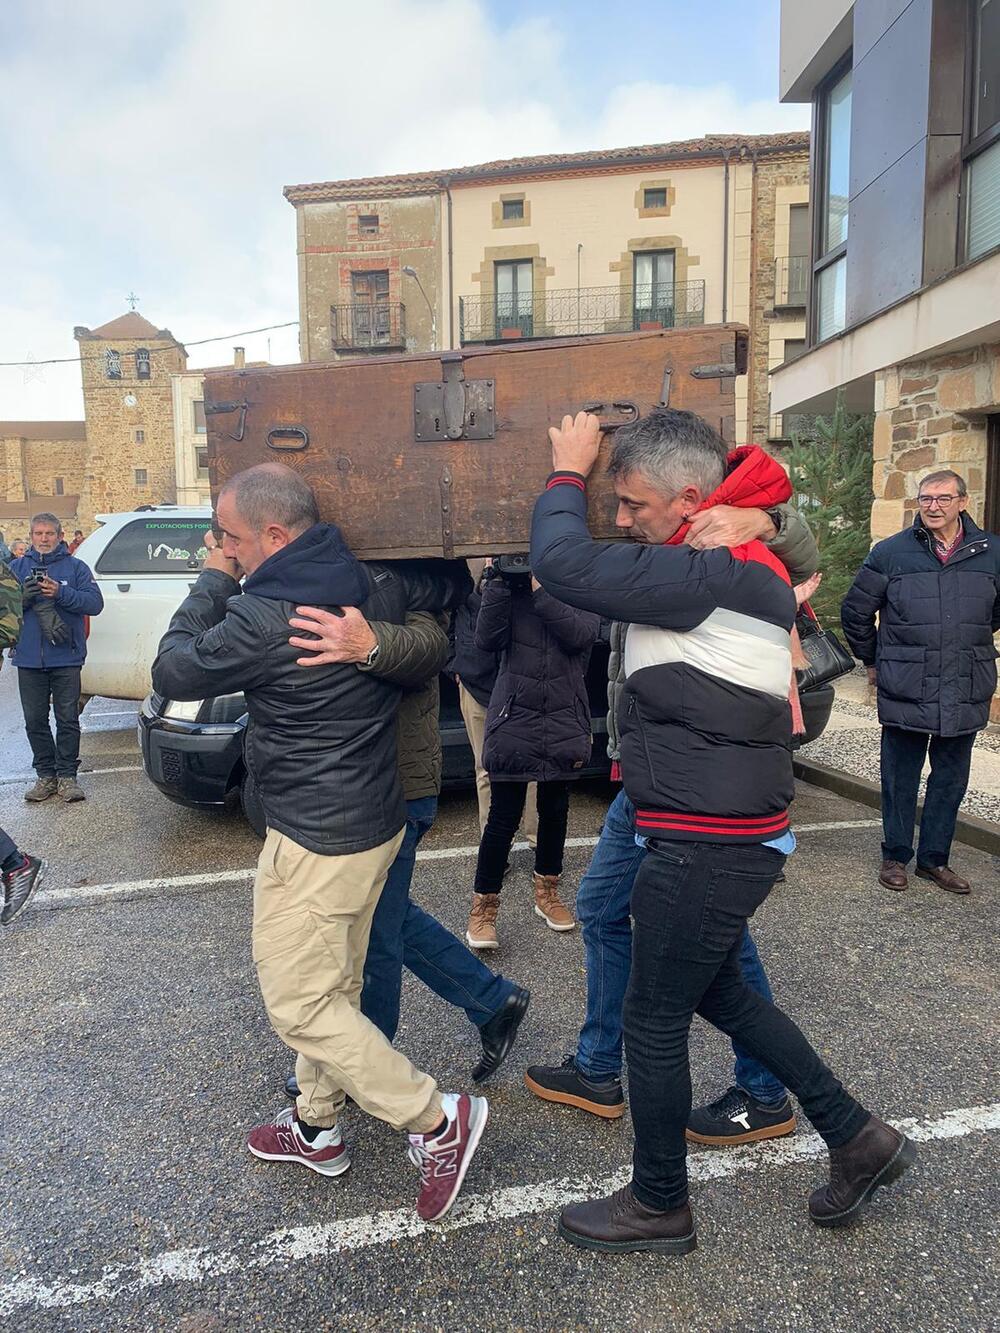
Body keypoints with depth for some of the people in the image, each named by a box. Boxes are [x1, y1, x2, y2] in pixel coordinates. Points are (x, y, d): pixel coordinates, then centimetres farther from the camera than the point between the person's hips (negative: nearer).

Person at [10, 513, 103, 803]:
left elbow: (95, 603, -7)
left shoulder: (75, 567, 4)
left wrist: (61, 592, -20)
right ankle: (45, 775, 18)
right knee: (35, 721, 7)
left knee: (68, 719, 0)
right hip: (28, 659, 3)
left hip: (66, 659, -3)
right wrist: (24, 597, -14)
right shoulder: (17, 567, 11)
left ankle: (67, 775, 9)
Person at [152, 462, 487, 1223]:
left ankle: (438, 1121, 10)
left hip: (315, 839, -9)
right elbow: (459, 581, 14)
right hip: (375, 822, 9)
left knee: (299, 1003, 6)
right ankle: (318, 1130, 38)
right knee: (331, 986, 21)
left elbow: (172, 674, -7)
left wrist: (212, 583, 0)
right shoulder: (374, 585, -1)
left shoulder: (262, 618, -23)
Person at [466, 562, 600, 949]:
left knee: (555, 811, 15)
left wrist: (542, 588, -22)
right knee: (504, 815, -1)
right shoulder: (510, 587, 3)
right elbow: (487, 640, -10)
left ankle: (547, 892, 35)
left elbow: (581, 635, -17)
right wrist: (496, 581, -14)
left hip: (564, 722, 2)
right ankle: (483, 906, 14)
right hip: (514, 717, -1)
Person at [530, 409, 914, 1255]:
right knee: (719, 992, 26)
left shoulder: (711, 579, -23)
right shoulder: (744, 574, 8)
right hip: (733, 836, 10)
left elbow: (564, 562, -26)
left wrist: (568, 474, -10)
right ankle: (857, 1137, 37)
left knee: (655, 1020, 8)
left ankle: (660, 1206, 31)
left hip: (708, 849, -10)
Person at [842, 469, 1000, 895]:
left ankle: (934, 858, 27)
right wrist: (873, 661, 11)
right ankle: (895, 856, 23)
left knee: (951, 779, 12)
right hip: (905, 693, -2)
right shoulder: (890, 552, -3)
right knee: (900, 778, 8)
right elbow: (855, 611, 7)